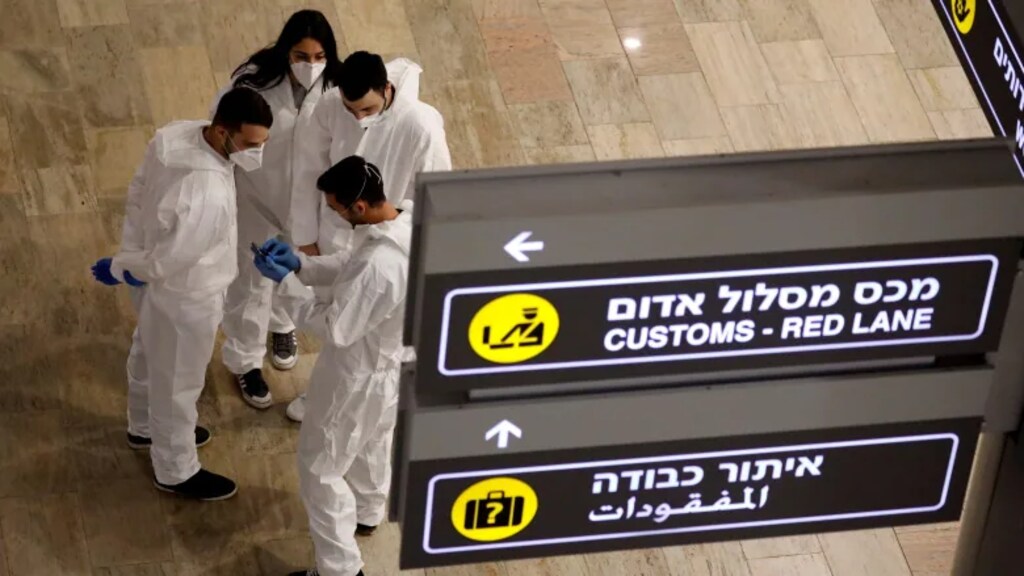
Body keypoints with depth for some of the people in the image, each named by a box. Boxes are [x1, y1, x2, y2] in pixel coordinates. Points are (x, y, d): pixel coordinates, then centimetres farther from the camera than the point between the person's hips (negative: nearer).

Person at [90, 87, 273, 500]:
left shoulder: (172, 136, -17)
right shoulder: (207, 196, -42)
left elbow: (137, 193, -2)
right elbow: (168, 259, -30)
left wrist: (130, 255, 1)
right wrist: (119, 269, -13)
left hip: (154, 283, 8)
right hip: (185, 296, -8)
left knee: (149, 356, 32)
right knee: (178, 383, 17)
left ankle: (144, 427, 59)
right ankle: (176, 471, 40)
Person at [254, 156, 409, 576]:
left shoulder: (378, 267, -42)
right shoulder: (411, 223, -15)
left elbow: (335, 328, -29)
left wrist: (285, 282, -21)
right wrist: (301, 264, -7)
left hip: (359, 378, -9)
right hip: (392, 366, 9)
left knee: (320, 469, 12)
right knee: (372, 443, 35)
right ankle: (367, 513, 61)